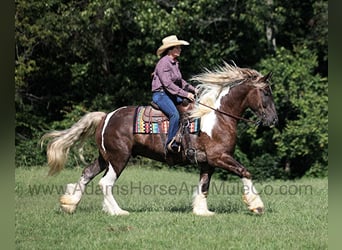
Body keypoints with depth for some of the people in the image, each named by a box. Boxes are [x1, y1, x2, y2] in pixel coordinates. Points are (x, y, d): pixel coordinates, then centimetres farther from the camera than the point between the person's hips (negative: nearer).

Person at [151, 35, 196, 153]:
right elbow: (168, 84, -22)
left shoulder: (175, 63, 13)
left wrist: (192, 89, 11)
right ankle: (170, 143, -27)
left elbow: (180, 81, 26)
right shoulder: (163, 63, -15)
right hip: (160, 94, -10)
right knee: (175, 114, -31)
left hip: (172, 95, 10)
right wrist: (185, 94, -24)